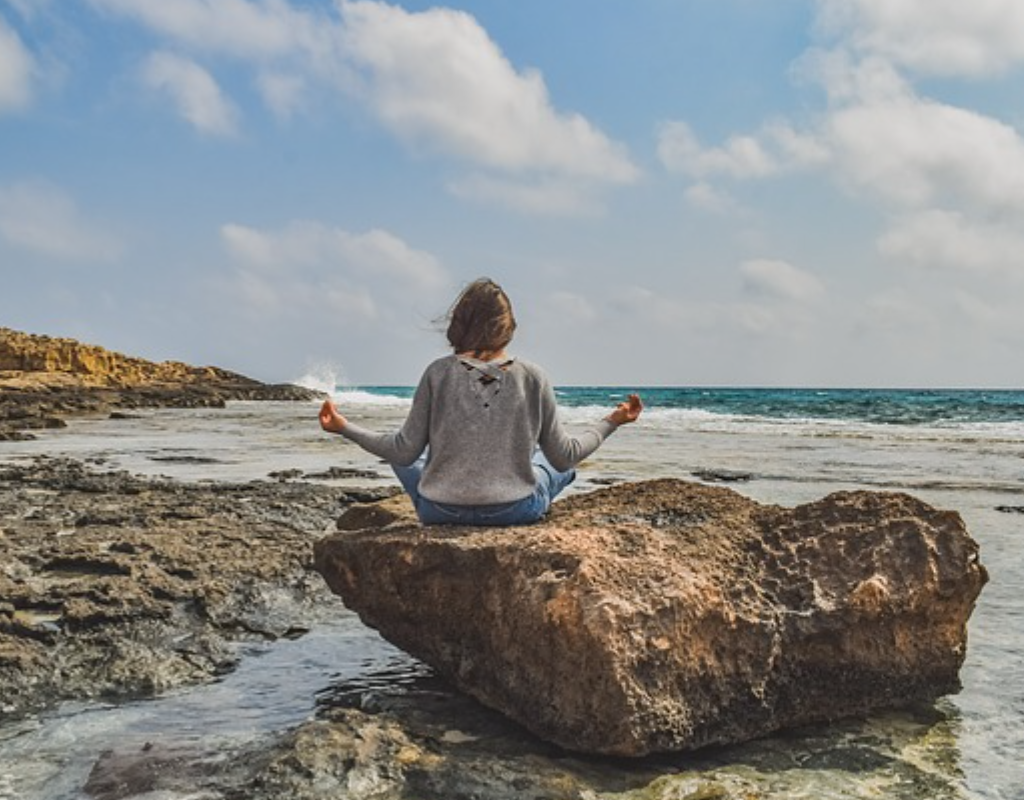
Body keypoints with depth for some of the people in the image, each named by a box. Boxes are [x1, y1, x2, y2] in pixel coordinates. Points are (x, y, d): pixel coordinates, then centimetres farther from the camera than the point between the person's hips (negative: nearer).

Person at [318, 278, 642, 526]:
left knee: (403, 455, 31)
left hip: (440, 512, 0)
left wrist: (344, 427, 6)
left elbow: (404, 451, -6)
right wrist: (612, 422, 13)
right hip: (515, 512, 0)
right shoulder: (533, 377, -7)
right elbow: (565, 456, -2)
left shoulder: (439, 373, -8)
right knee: (560, 464, 31)